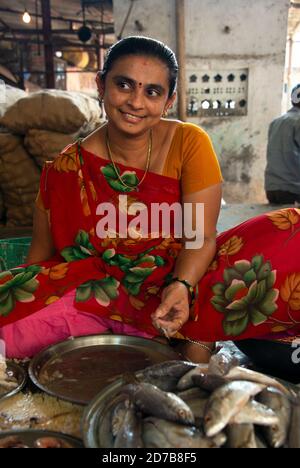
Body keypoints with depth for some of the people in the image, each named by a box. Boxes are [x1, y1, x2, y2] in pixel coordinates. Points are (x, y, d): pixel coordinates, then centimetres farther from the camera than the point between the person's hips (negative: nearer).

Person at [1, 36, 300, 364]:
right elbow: (40, 258, -1)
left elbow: (201, 236, -12)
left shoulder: (189, 143, -7)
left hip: (180, 279, -1)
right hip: (101, 288, 2)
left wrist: (182, 287, -31)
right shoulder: (66, 169, -7)